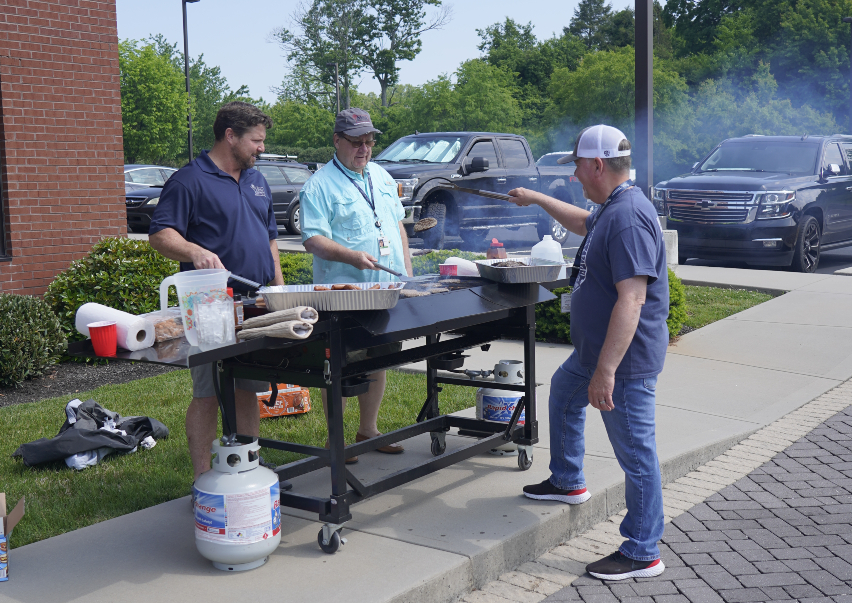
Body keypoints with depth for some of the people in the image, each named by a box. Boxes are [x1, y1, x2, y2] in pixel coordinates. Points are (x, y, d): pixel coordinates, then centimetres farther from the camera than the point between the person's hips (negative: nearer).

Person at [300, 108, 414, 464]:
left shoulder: (382, 177, 15)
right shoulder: (320, 185, -7)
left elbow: (397, 224, 22)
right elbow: (312, 239, -15)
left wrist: (407, 270, 15)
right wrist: (351, 256, -29)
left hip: (387, 289, 7)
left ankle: (368, 429, 27)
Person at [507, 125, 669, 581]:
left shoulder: (628, 218, -26)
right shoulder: (611, 209, 8)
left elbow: (631, 300, -32)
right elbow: (583, 223, 34)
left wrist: (606, 370, -33)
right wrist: (537, 199, 39)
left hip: (625, 358, -12)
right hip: (595, 349, 12)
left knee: (635, 451, -3)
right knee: (563, 392, 31)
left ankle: (642, 554, 9)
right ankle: (567, 482, 48)